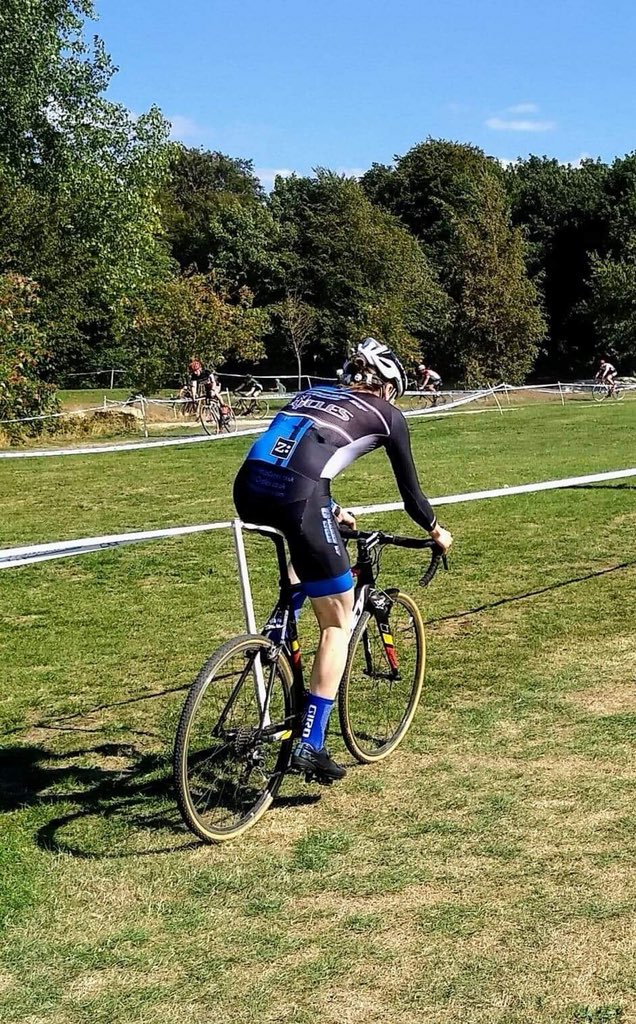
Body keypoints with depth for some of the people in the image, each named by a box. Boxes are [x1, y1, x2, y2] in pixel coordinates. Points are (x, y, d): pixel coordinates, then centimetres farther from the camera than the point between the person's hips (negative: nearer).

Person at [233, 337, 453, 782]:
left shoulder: (312, 394, 33)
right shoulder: (385, 412, 19)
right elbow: (410, 491, 25)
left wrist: (332, 511, 58)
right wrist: (437, 531, 44)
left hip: (249, 487, 6)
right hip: (296, 497, -5)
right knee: (338, 621, 11)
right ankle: (310, 744, 7)